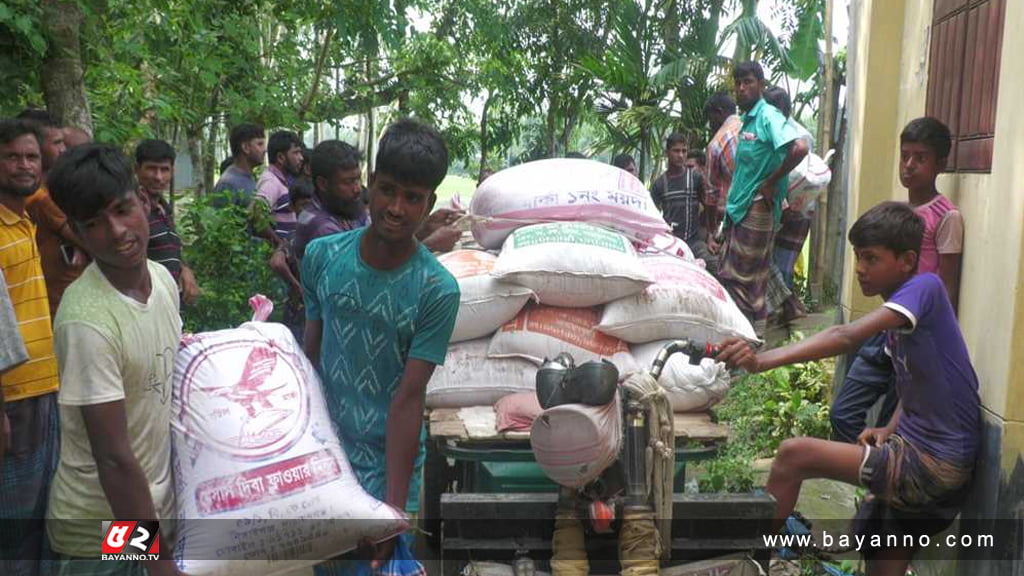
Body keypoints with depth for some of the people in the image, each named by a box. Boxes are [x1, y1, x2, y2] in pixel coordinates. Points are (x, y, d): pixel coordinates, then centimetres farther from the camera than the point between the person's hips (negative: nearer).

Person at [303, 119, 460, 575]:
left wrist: (393, 509, -18)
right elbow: (309, 355, 2)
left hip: (387, 456, -3)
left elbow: (409, 401, -17)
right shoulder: (321, 256, -7)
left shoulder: (437, 291, -18)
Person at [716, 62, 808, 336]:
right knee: (729, 274, 13)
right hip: (740, 208, 9)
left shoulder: (768, 116, -12)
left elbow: (800, 149, -27)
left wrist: (770, 183, -18)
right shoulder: (746, 119, 15)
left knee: (746, 278, -4)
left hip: (756, 209, -9)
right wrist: (731, 205, 16)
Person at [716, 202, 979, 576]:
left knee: (794, 455, -14)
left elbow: (848, 337, -32)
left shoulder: (925, 288, -15)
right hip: (922, 456, 10)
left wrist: (763, 360, -44)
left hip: (936, 462, -10)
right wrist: (891, 430, 2)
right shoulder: (895, 314, 13)